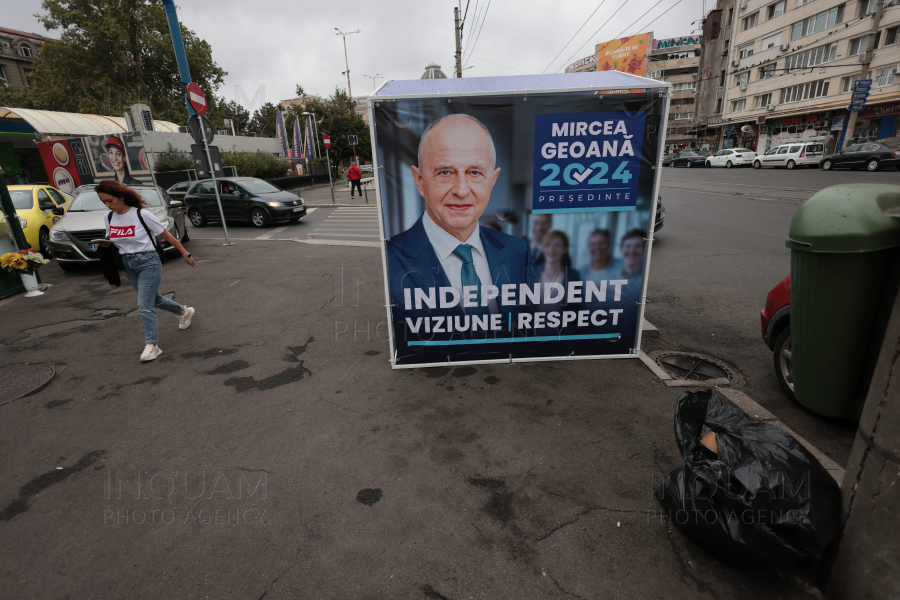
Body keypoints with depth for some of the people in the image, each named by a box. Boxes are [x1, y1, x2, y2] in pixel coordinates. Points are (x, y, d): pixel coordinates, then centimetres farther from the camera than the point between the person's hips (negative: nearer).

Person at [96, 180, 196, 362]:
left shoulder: (141, 214, -14)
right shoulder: (109, 218, 4)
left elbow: (166, 235, -8)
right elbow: (110, 241, 17)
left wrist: (185, 254, -5)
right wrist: (103, 243, -8)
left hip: (148, 263, -7)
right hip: (128, 265, 7)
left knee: (144, 305, -9)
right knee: (154, 299, 19)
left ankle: (151, 345, -1)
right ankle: (184, 311, 44)